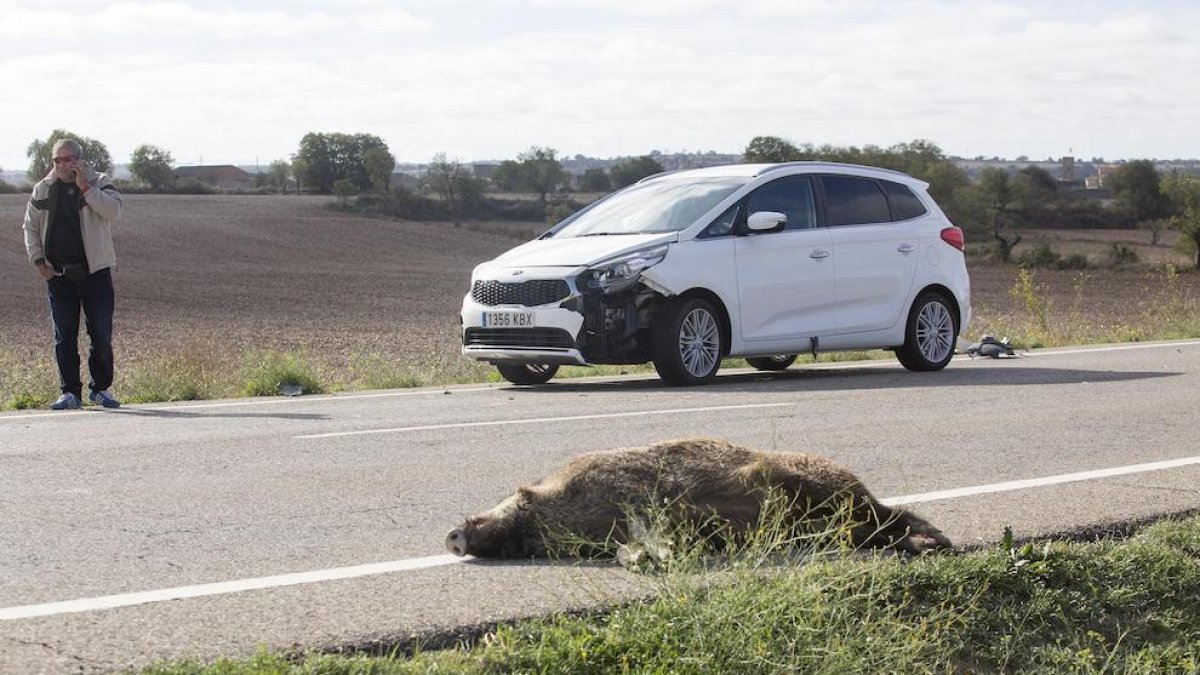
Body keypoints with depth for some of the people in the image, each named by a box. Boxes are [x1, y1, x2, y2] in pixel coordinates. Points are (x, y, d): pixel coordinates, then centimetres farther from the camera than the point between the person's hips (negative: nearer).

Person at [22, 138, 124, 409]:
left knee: (102, 335, 0)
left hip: (95, 272, -2)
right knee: (64, 337, 3)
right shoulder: (43, 190, 8)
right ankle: (70, 392, 10)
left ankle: (101, 388, 14)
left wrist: (84, 187, -19)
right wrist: (38, 261, 5)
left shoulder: (99, 183, 1)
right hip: (58, 275, 2)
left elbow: (113, 211, -18)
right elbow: (31, 228, 16)